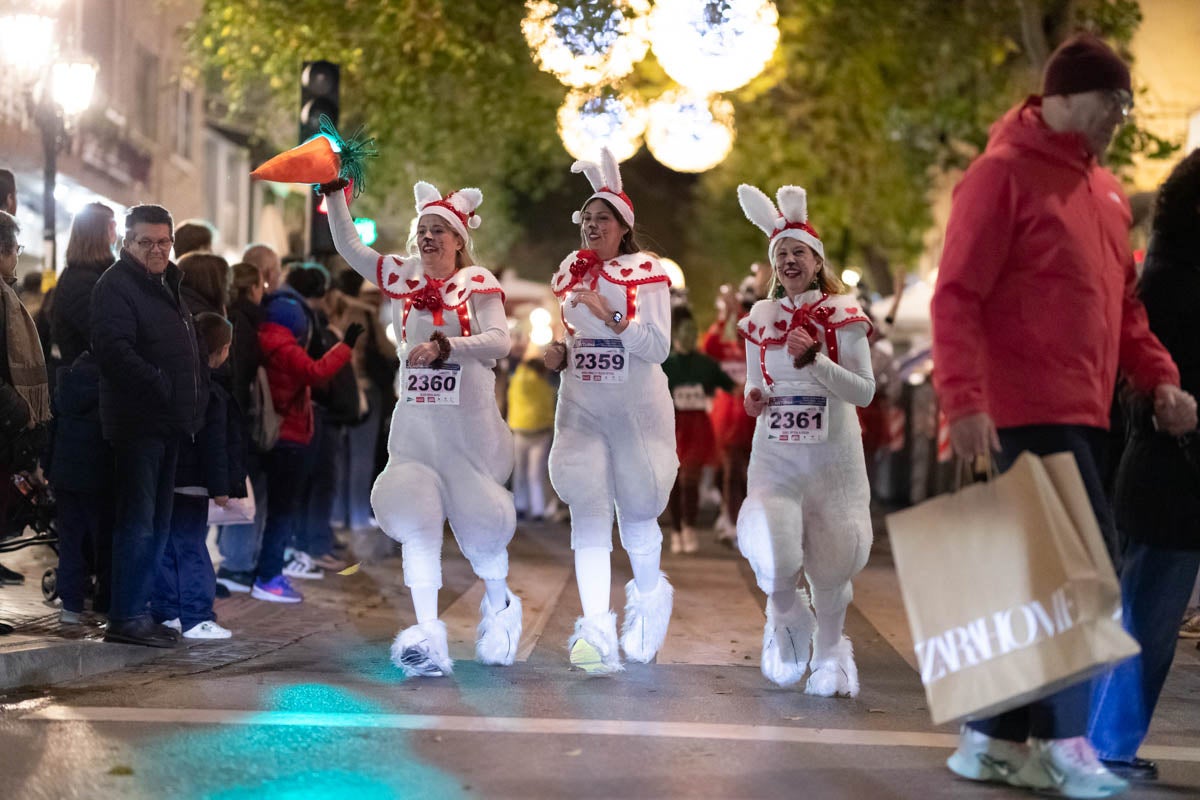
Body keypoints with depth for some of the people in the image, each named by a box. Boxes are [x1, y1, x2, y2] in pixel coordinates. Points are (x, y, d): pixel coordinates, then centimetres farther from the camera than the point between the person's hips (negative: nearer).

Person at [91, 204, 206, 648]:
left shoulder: (168, 285, 20)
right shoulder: (116, 285, -9)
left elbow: (189, 351, 28)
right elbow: (114, 349, -22)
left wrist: (195, 401, 16)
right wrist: (162, 386, -25)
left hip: (167, 424, 9)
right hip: (137, 423, -9)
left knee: (157, 523, 13)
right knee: (138, 522, -8)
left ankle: (138, 610, 21)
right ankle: (127, 617, -4)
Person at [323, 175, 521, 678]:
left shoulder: (477, 283, -4)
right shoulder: (404, 277, 9)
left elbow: (498, 340, -18)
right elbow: (349, 247, 6)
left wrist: (444, 345, -32)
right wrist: (335, 192, -2)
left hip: (470, 424, -4)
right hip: (415, 423, 4)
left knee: (478, 522, 3)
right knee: (415, 521, -9)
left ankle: (499, 604, 33)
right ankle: (428, 635, -10)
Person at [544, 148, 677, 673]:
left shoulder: (646, 271, -5)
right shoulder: (569, 273, 9)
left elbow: (658, 347, -13)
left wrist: (610, 315, -24)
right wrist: (558, 353, 2)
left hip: (636, 410, -3)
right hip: (581, 409, 3)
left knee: (637, 512, 8)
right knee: (588, 511, -10)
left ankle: (649, 597, 37)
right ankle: (597, 630, -15)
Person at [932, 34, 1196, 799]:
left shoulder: (1105, 189, 16)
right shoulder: (1004, 174, -8)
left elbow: (1122, 299, 23)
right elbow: (957, 295, -14)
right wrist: (964, 399, -22)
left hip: (1086, 413, 8)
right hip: (1030, 411, -8)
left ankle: (997, 737, 18)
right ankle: (1062, 739, 0)